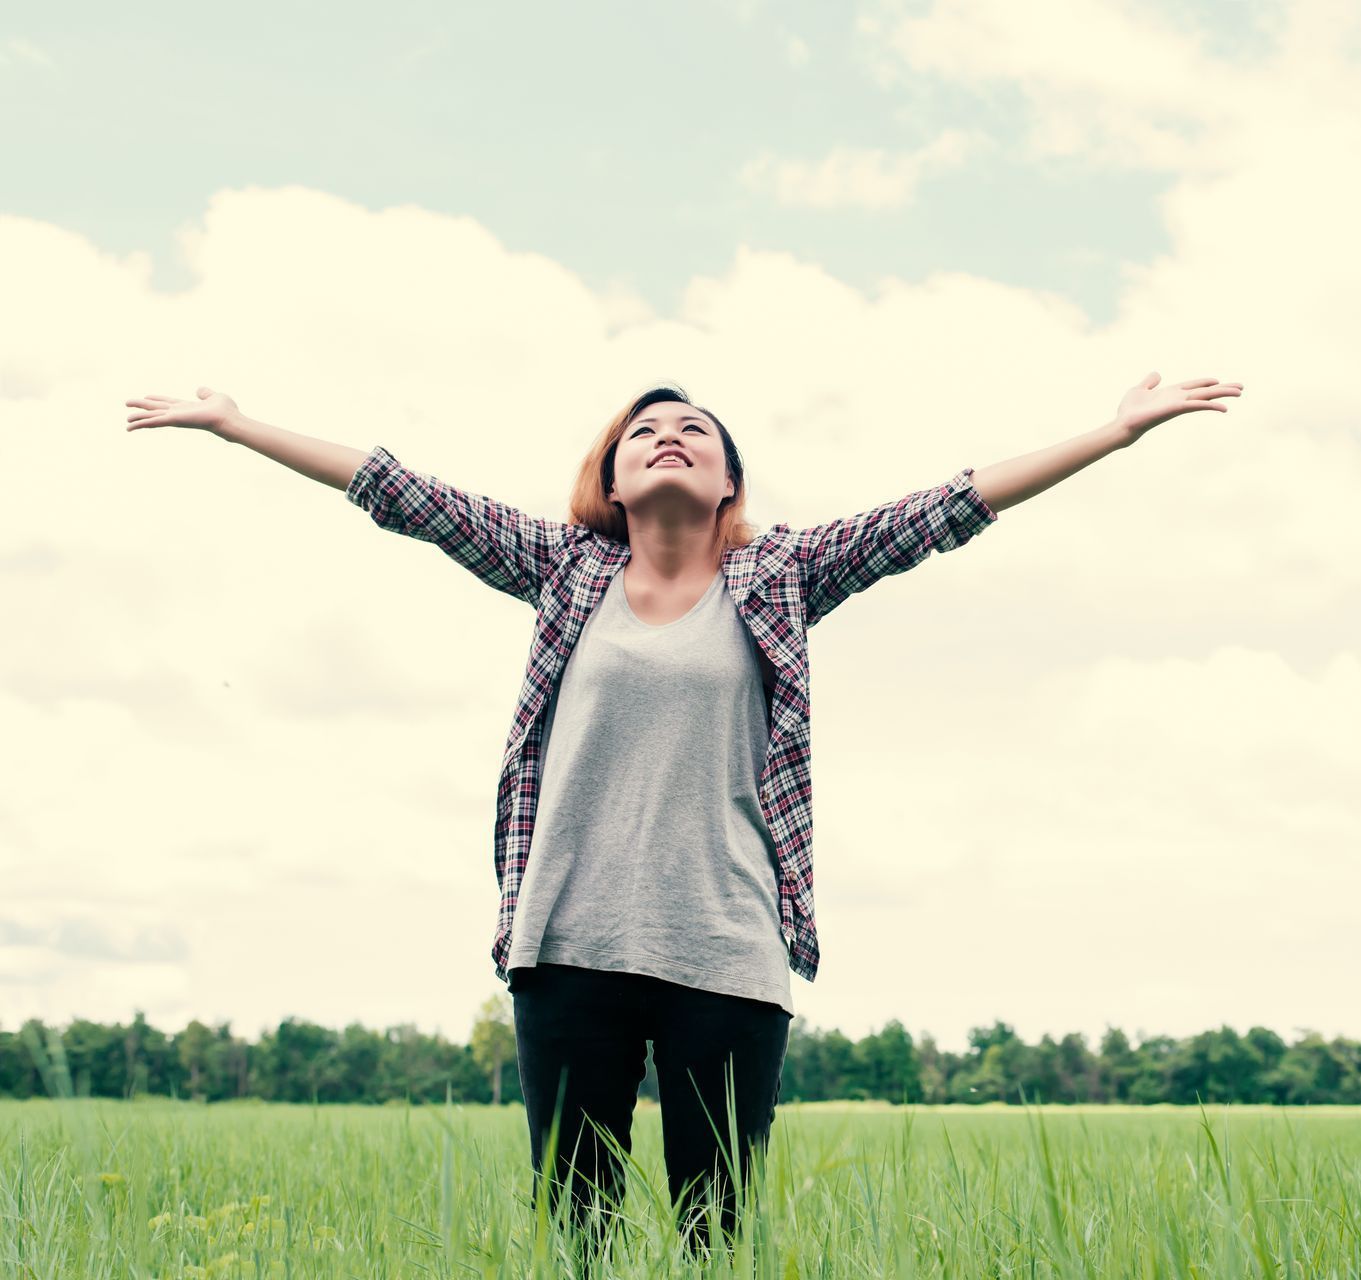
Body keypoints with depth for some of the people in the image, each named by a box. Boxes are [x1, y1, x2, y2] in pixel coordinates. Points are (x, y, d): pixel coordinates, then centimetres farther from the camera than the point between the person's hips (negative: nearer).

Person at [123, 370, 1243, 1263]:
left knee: (718, 1235, 3)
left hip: (728, 959, -1)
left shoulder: (778, 578, 9)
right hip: (569, 950, 1)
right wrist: (233, 422, 12)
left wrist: (1123, 429, 5)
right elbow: (406, 497, 11)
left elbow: (951, 508, 6)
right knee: (570, 1230, 5)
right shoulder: (567, 569, 11)